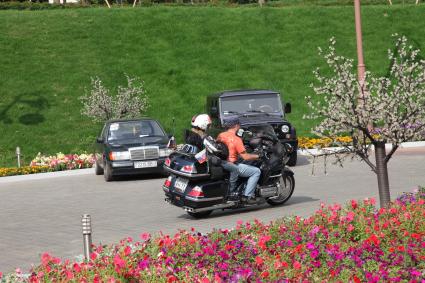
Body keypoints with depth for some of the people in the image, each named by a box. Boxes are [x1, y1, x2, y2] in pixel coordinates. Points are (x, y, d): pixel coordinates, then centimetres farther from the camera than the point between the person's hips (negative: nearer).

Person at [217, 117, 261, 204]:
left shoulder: (220, 136, 5)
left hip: (220, 164, 8)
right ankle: (247, 196, -6)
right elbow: (245, 157, -16)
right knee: (256, 171, -1)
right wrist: (257, 156, 1)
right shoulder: (236, 139, -14)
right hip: (232, 165, -8)